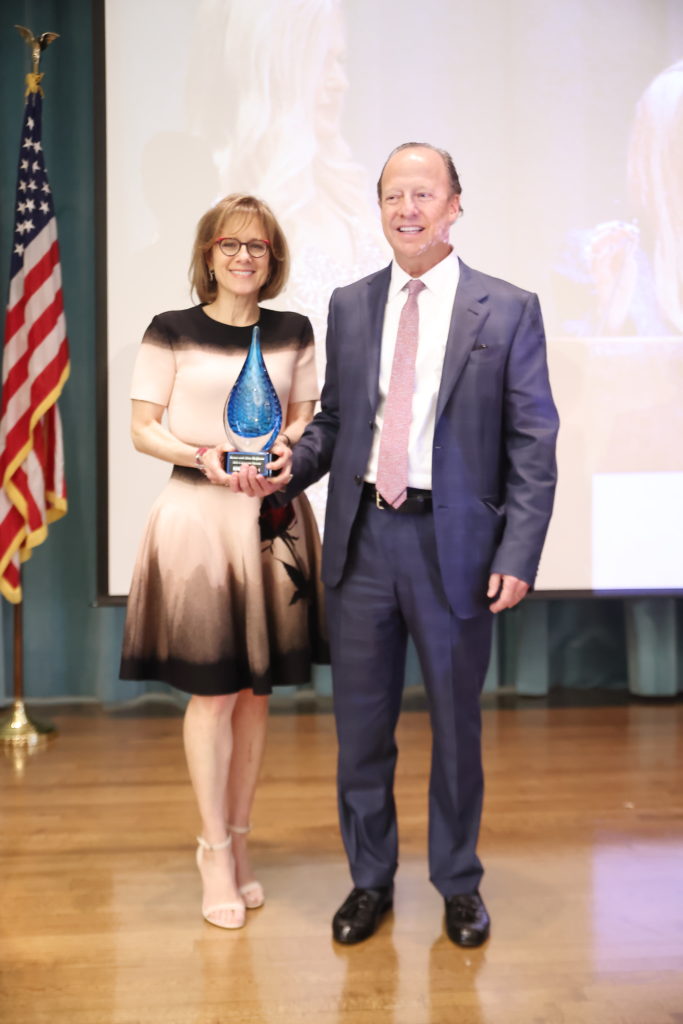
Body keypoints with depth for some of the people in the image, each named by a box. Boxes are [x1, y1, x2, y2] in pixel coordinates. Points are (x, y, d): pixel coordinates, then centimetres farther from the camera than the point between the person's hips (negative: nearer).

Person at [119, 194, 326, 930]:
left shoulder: (293, 333, 9)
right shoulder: (170, 332, 0)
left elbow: (306, 419, 13)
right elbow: (143, 429, 0)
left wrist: (287, 450, -8)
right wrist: (202, 456, -17)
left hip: (273, 517, 4)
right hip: (197, 515, -3)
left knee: (255, 689, 9)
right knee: (211, 691, -1)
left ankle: (236, 842, 24)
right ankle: (215, 853, 13)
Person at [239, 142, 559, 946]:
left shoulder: (508, 310, -2)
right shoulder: (349, 306, 9)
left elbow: (533, 445, -4)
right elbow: (335, 419, 13)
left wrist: (517, 556, -12)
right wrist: (288, 466, -7)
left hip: (455, 545, -2)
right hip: (362, 538, 3)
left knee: (456, 724, 12)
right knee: (360, 725, 11)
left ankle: (459, 884, 32)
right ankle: (370, 880, 31)